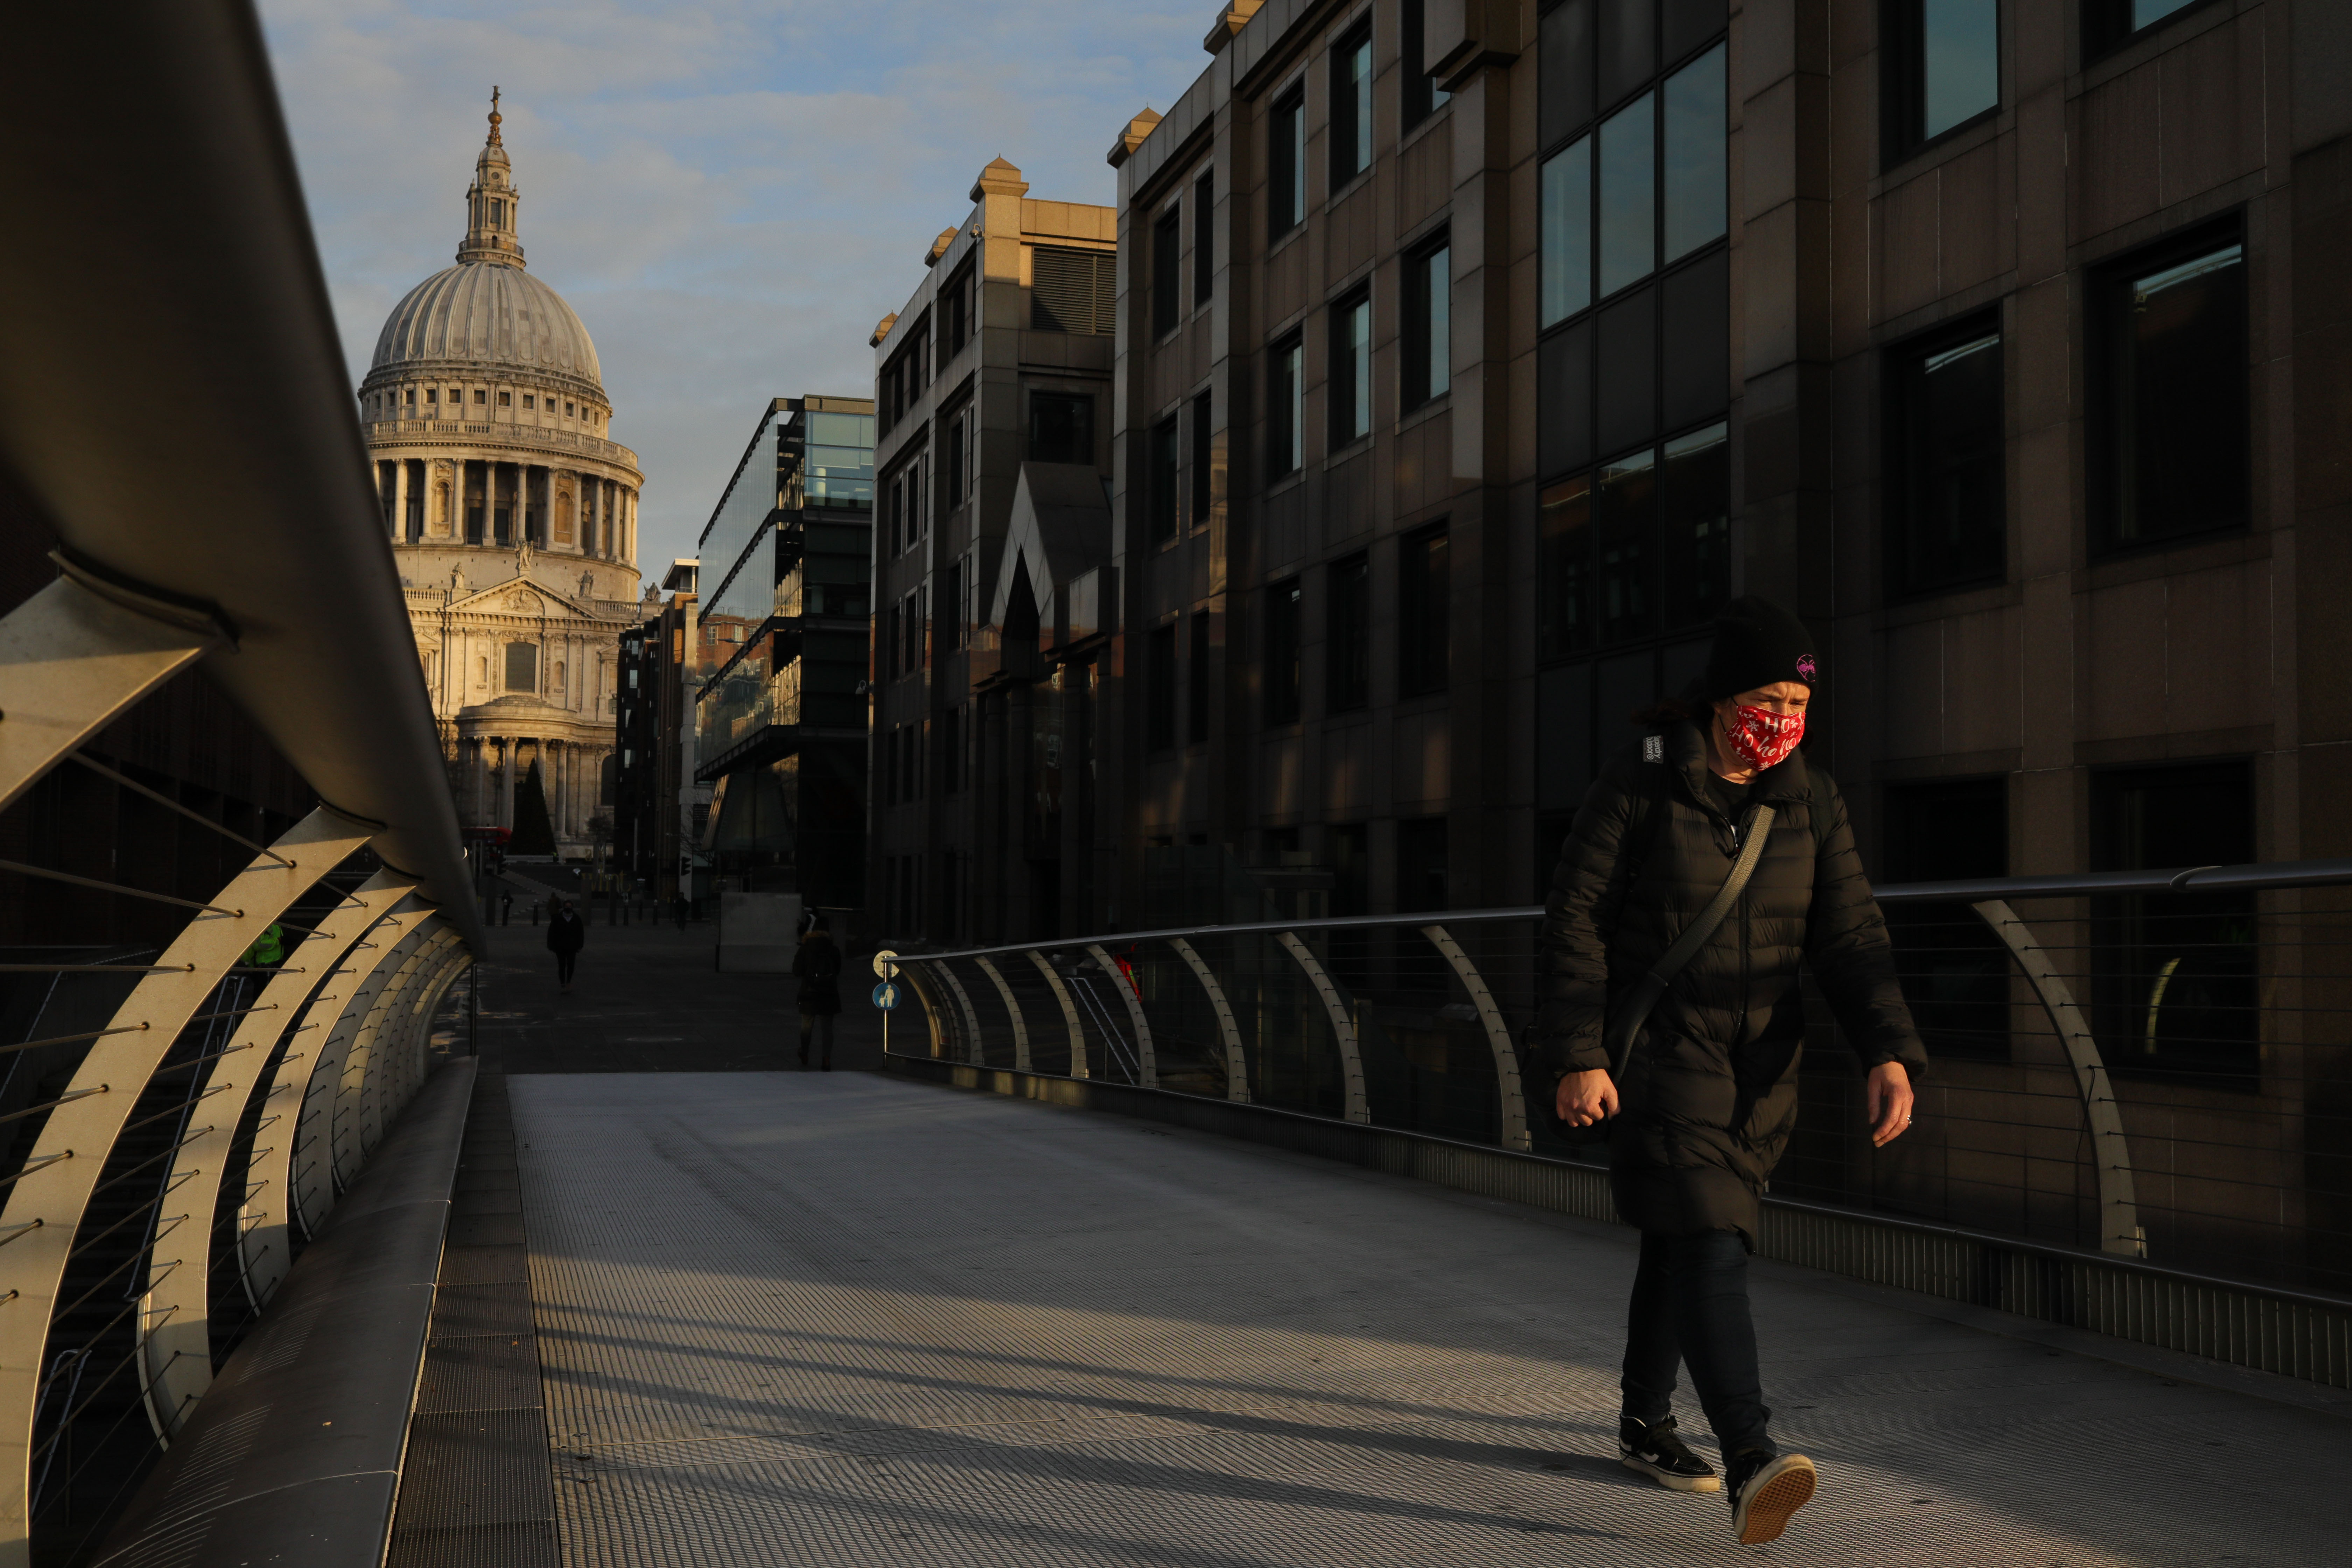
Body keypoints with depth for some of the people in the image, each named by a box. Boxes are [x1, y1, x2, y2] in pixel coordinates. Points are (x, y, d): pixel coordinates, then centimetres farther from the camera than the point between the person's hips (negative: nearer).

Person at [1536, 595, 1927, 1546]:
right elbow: (1575, 920, -11)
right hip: (1657, 1049, -5)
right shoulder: (1639, 783, -12)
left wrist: (1889, 1055, -19)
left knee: (1683, 1242, 17)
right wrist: (1577, 1056, -17)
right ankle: (1750, 1465, -26)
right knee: (1708, 1244, -18)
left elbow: (1849, 937, -4)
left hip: (1760, 1064, 5)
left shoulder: (1810, 803, 1)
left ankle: (1645, 1424, 34)